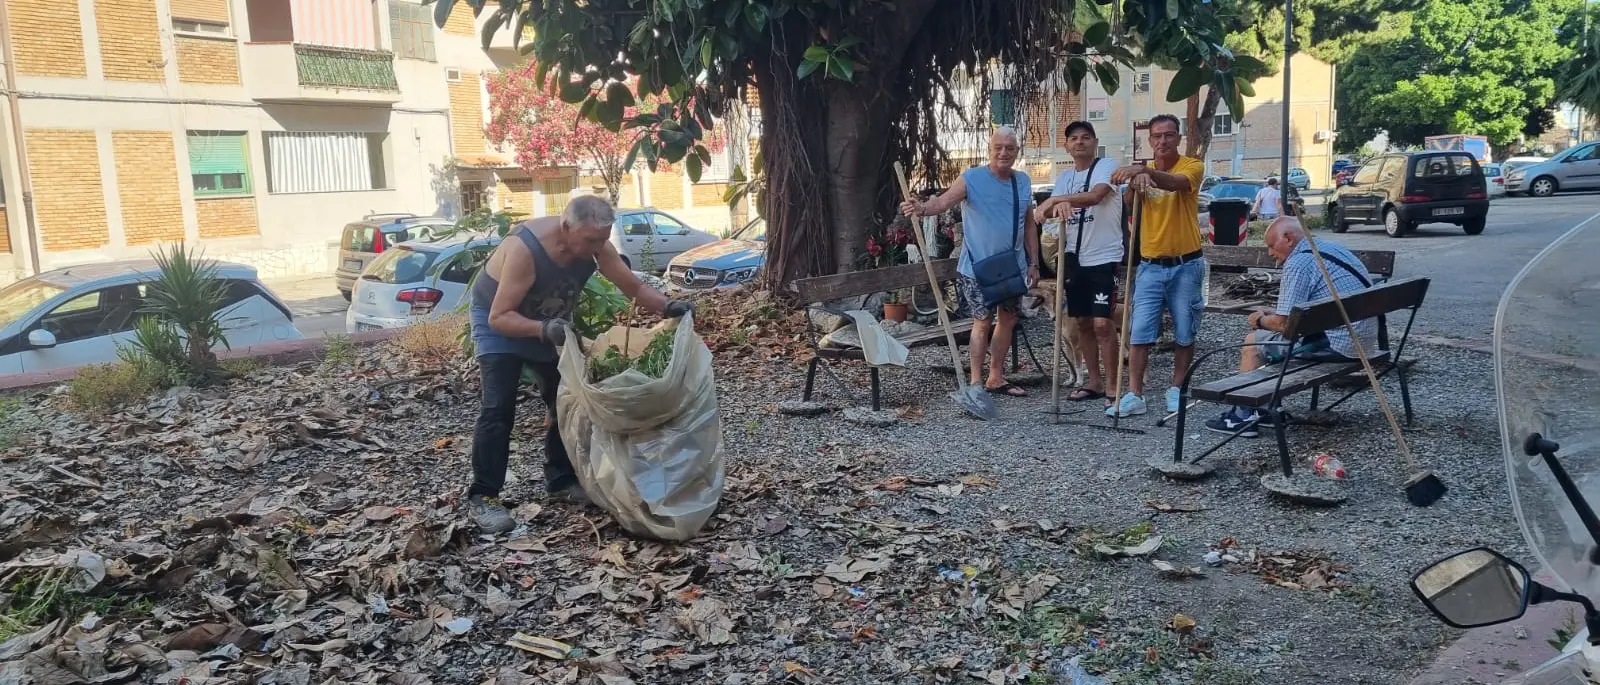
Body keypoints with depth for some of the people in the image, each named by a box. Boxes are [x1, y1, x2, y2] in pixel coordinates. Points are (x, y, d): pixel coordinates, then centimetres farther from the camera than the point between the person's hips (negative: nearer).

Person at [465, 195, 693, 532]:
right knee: (498, 407, -16)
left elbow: (634, 287, -14)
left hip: (550, 321, 6)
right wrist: (543, 330, -53)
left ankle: (561, 479, 21)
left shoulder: (596, 244, -22)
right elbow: (499, 317, -37)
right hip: (498, 318, -6)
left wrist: (667, 306, -32)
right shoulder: (525, 249, -39)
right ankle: (482, 498, -10)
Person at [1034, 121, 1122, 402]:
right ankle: (1095, 381, 22)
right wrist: (1059, 204, -23)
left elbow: (1094, 196, -26)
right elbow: (1052, 210, 0)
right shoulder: (1064, 177, 13)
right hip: (1075, 258, 7)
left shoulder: (1106, 167, -7)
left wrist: (1055, 199, -25)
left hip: (1104, 258, -7)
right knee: (1082, 322, 11)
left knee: (1102, 323, -11)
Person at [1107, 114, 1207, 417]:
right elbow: (1129, 201, -17)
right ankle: (1134, 395, -2)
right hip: (1151, 266, 2)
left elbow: (1175, 182, -28)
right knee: (1139, 332, -4)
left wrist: (1144, 170, -46)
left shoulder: (1192, 166, -4)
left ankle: (1176, 390, 22)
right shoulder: (1143, 172, 5)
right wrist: (1135, 180, -40)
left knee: (1184, 334, 8)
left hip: (1186, 265, -2)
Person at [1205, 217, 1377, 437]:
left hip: (1338, 343, -10)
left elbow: (1283, 324, -16)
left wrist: (1260, 320, 6)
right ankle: (1265, 410, 25)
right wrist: (1272, 314, 19)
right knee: (1268, 336, 21)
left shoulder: (1298, 263, -15)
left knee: (1254, 342, 2)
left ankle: (1242, 417, 8)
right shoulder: (1330, 247, 15)